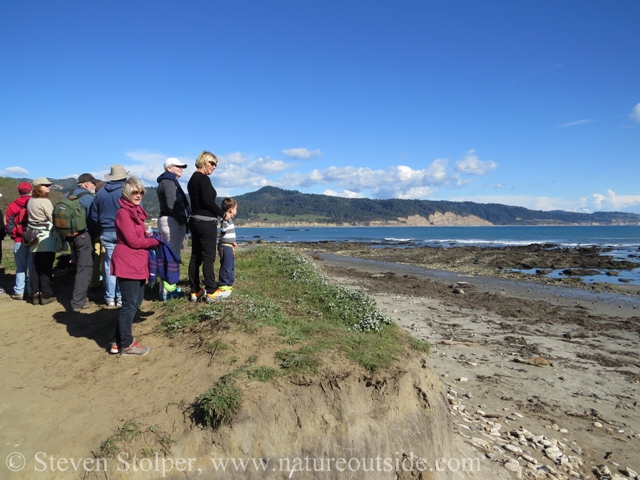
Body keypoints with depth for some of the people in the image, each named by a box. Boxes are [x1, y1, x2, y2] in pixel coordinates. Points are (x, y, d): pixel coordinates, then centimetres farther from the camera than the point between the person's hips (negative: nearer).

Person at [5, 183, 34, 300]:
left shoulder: (12, 206, 0)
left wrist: (13, 236, 15)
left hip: (19, 240, 1)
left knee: (20, 267, 8)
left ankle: (19, 292, 8)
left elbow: (9, 224, 2)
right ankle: (31, 290, 7)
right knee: (32, 266, 5)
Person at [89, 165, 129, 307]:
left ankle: (110, 298, 13)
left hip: (106, 233, 4)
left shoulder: (100, 192, 7)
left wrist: (99, 232, 21)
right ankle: (121, 297, 2)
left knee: (109, 264, 9)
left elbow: (93, 215, 12)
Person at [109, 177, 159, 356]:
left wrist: (149, 236, -2)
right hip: (127, 265, -10)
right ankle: (126, 344, 12)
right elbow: (133, 241, -16)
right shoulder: (123, 213, -12)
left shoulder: (136, 211, 17)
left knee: (136, 301, 16)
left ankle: (117, 341, 25)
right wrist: (154, 241, -5)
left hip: (137, 264, 10)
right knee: (130, 304, -1)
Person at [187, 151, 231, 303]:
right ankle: (211, 292, -4)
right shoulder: (203, 178, -12)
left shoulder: (193, 179, 17)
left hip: (195, 221, 9)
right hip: (206, 222, -9)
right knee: (208, 257, -6)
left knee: (196, 257, 9)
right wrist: (223, 214, -9)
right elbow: (208, 201, -20)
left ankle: (195, 292, 13)